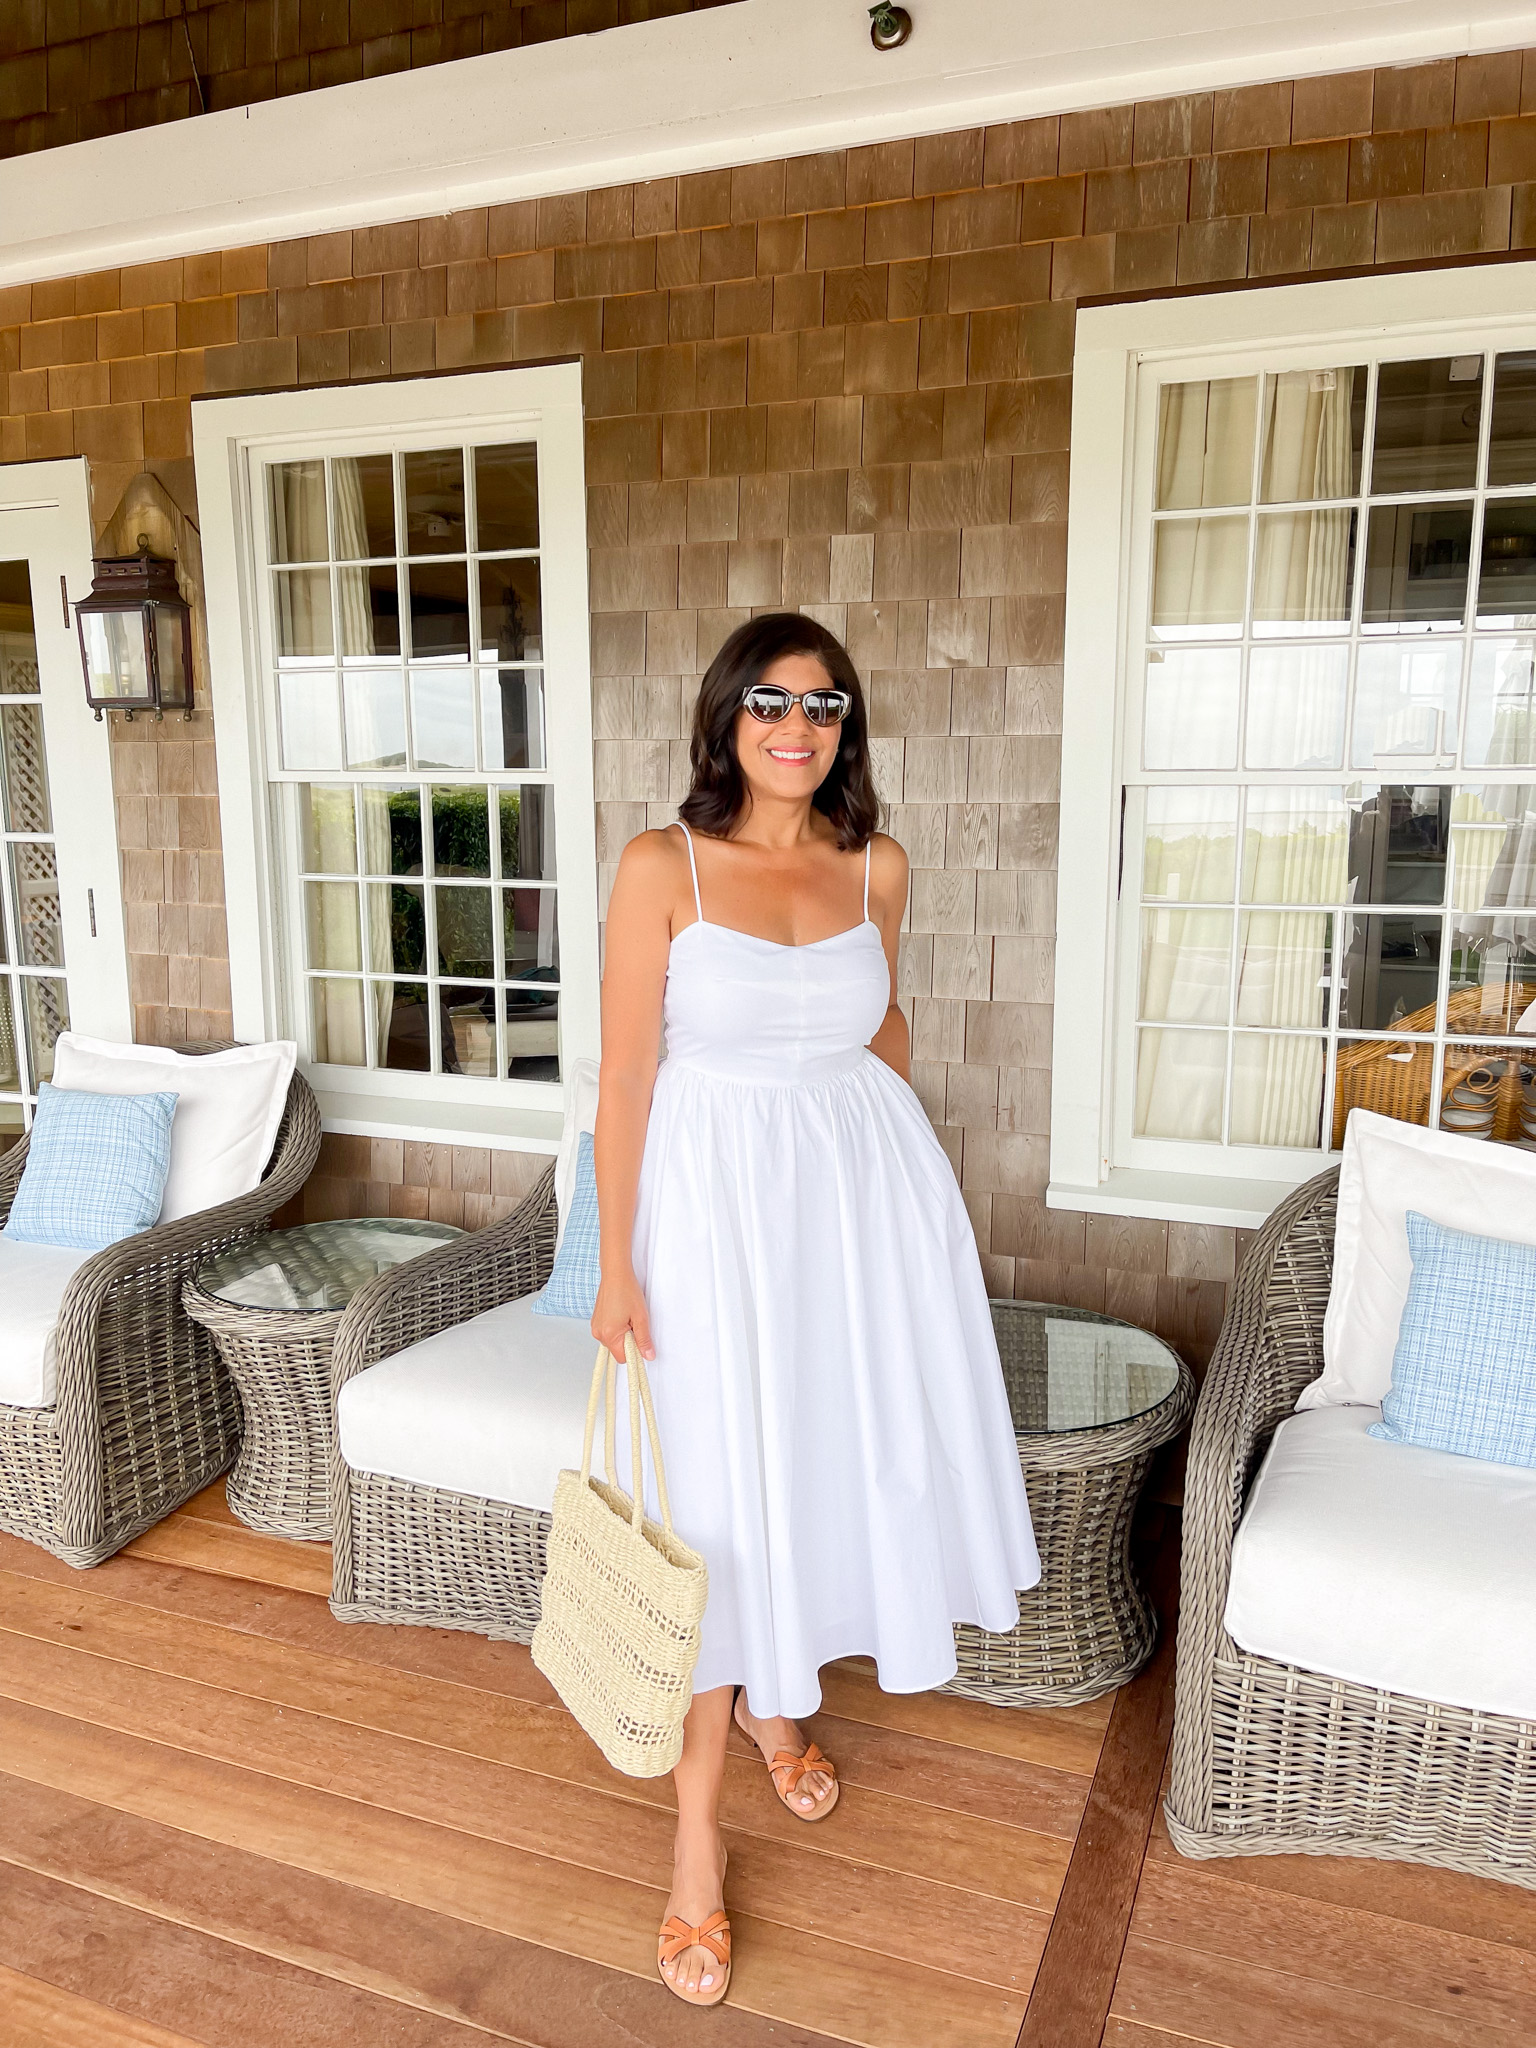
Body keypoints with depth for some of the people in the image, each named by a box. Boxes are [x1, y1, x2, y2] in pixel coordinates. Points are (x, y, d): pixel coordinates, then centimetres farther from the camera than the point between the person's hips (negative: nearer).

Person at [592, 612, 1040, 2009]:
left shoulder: (875, 868, 1)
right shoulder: (663, 868, -10)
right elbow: (625, 1073, -9)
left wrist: (910, 1159, 24)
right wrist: (616, 1264, -10)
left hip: (864, 1191, 4)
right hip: (720, 1195, -4)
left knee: (839, 1452, 15)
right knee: (722, 1488, 2)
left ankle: (774, 1698, 43)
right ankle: (698, 1819, 19)